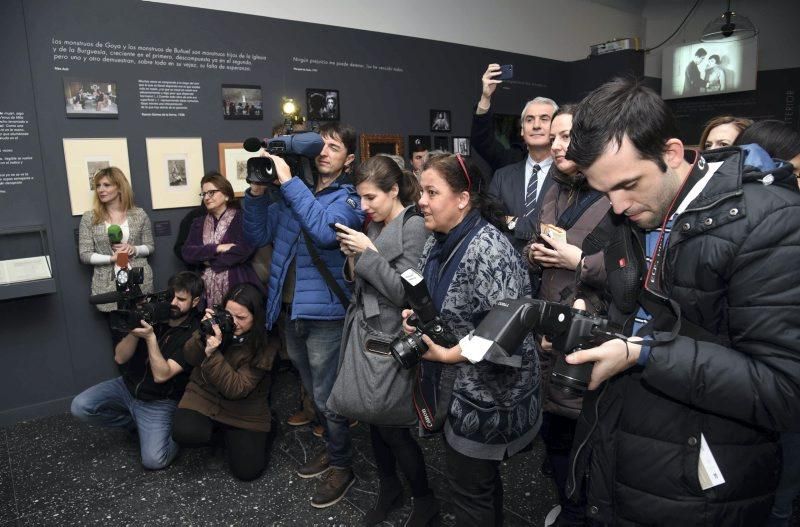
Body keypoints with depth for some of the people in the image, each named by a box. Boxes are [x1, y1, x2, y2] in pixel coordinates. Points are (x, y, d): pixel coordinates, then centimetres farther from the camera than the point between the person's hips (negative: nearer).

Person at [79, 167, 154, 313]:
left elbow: (150, 246, 8)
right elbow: (84, 255, -1)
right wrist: (111, 258, -14)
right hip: (108, 285, -1)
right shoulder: (89, 218, 2)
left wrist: (135, 249, -12)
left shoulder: (139, 214, 3)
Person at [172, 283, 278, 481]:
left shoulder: (263, 348, -19)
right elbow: (190, 358, -7)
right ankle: (228, 436, 5)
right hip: (204, 395, 3)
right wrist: (203, 335, -27)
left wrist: (212, 353, -34)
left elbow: (236, 389, -25)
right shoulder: (218, 322, -11)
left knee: (247, 471, -12)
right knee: (183, 433, -27)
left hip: (244, 411, -3)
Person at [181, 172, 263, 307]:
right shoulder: (199, 223, 15)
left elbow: (243, 252, -14)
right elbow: (186, 253, 4)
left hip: (237, 285, -4)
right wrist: (217, 248, -10)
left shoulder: (241, 218, -2)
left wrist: (208, 260, -4)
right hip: (207, 288, 4)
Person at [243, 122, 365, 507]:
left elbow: (324, 231, -29)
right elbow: (256, 237, 5)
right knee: (313, 392, 22)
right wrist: (257, 191, -8)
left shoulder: (348, 198, -7)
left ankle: (342, 466, 27)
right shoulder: (290, 193, 9)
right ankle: (331, 447, 43)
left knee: (327, 396, 5)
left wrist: (288, 181, -26)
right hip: (290, 311, 6)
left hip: (325, 314, -6)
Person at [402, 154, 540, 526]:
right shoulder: (437, 245, 3)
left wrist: (448, 355, -28)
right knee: (479, 481, 26)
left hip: (488, 393, -8)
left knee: (471, 490, 9)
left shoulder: (487, 249, -25)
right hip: (457, 388, 8)